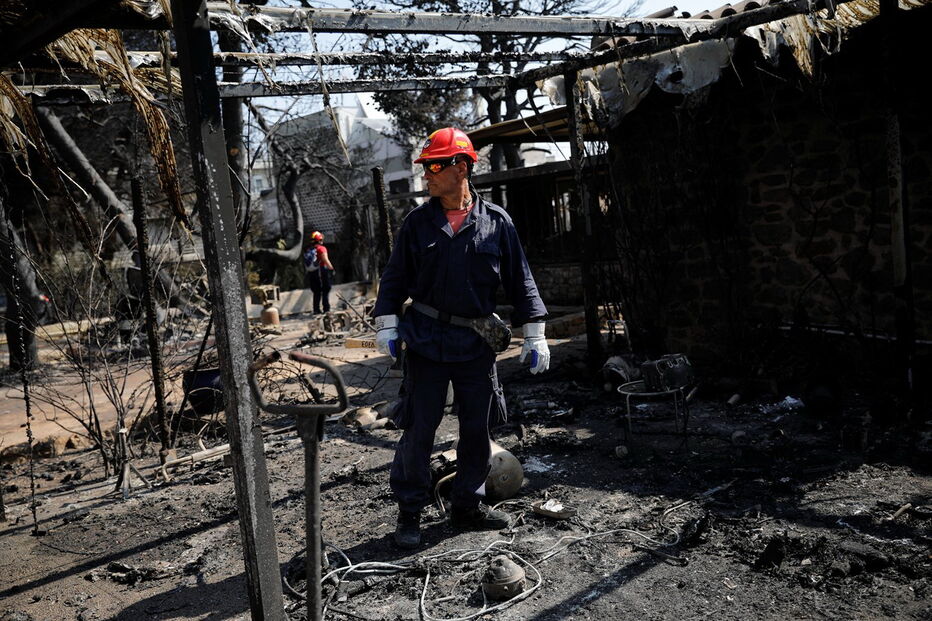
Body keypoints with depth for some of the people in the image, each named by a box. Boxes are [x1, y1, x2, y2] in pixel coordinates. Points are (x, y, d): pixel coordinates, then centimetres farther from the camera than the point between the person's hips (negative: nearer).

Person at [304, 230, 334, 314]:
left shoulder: (308, 250, 10)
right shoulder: (321, 248, -9)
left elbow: (305, 264, 12)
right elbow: (326, 260, -18)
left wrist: (306, 276, 16)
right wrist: (332, 268, -11)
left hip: (310, 273, 6)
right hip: (321, 272, -6)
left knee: (316, 292, 12)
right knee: (325, 291, 2)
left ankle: (316, 310, 10)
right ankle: (326, 309, -2)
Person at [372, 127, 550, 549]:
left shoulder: (495, 222, 0)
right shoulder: (418, 222, 2)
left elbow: (519, 280, 4)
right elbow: (394, 278, 7)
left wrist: (534, 334, 2)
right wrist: (386, 325, -2)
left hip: (477, 343, 1)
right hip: (426, 340, -1)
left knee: (477, 428, 10)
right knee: (419, 428, 1)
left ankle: (467, 505, 27)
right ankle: (409, 512, 15)